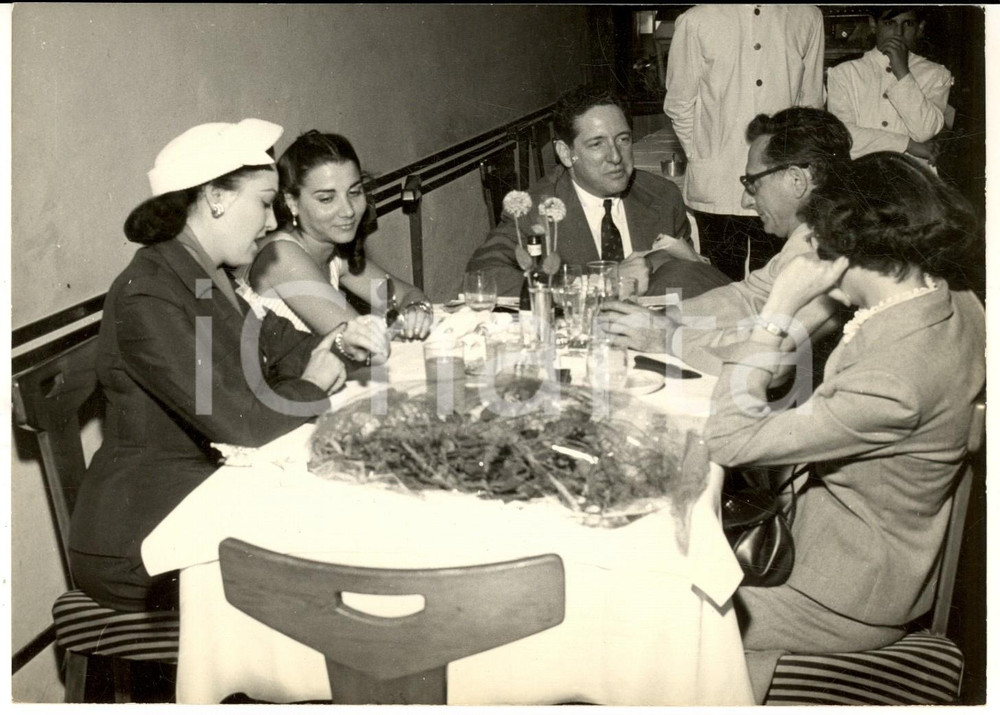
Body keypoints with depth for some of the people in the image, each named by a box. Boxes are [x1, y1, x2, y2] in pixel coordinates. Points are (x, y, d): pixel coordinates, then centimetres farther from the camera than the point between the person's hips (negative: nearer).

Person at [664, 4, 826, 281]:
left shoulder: (808, 17, 8)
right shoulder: (697, 20, 1)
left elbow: (811, 103, 14)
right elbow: (678, 105, 8)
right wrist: (703, 158, 6)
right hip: (718, 193, -1)